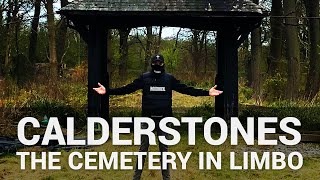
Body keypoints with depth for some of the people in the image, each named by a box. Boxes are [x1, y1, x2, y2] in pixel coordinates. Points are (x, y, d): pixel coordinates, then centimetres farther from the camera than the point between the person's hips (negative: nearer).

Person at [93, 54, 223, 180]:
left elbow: (185, 89, 1)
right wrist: (108, 91, -13)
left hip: (164, 119, 1)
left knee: (164, 148, 10)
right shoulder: (144, 77, 0)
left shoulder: (169, 78, 2)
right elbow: (127, 88, -4)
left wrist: (206, 93, -5)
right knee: (143, 148, 5)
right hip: (147, 119, -1)